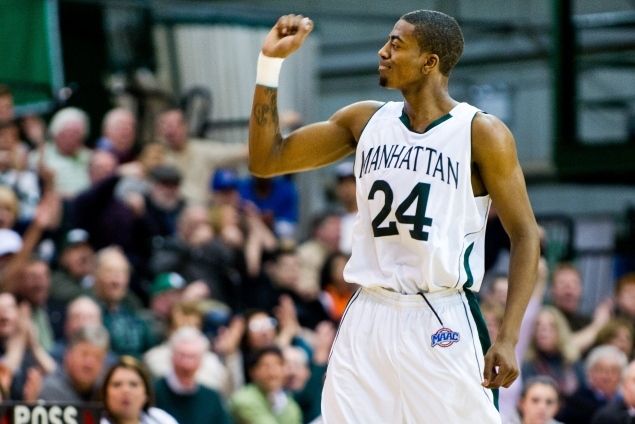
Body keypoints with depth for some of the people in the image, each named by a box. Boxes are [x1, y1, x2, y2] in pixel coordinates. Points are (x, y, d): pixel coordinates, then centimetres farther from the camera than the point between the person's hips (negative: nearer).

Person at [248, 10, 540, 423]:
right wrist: (271, 63, 1)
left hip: (444, 324, -5)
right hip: (368, 319, 5)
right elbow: (266, 160, 11)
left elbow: (526, 236, -5)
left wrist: (508, 338, -13)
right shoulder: (364, 121, 8)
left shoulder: (481, 133, -6)